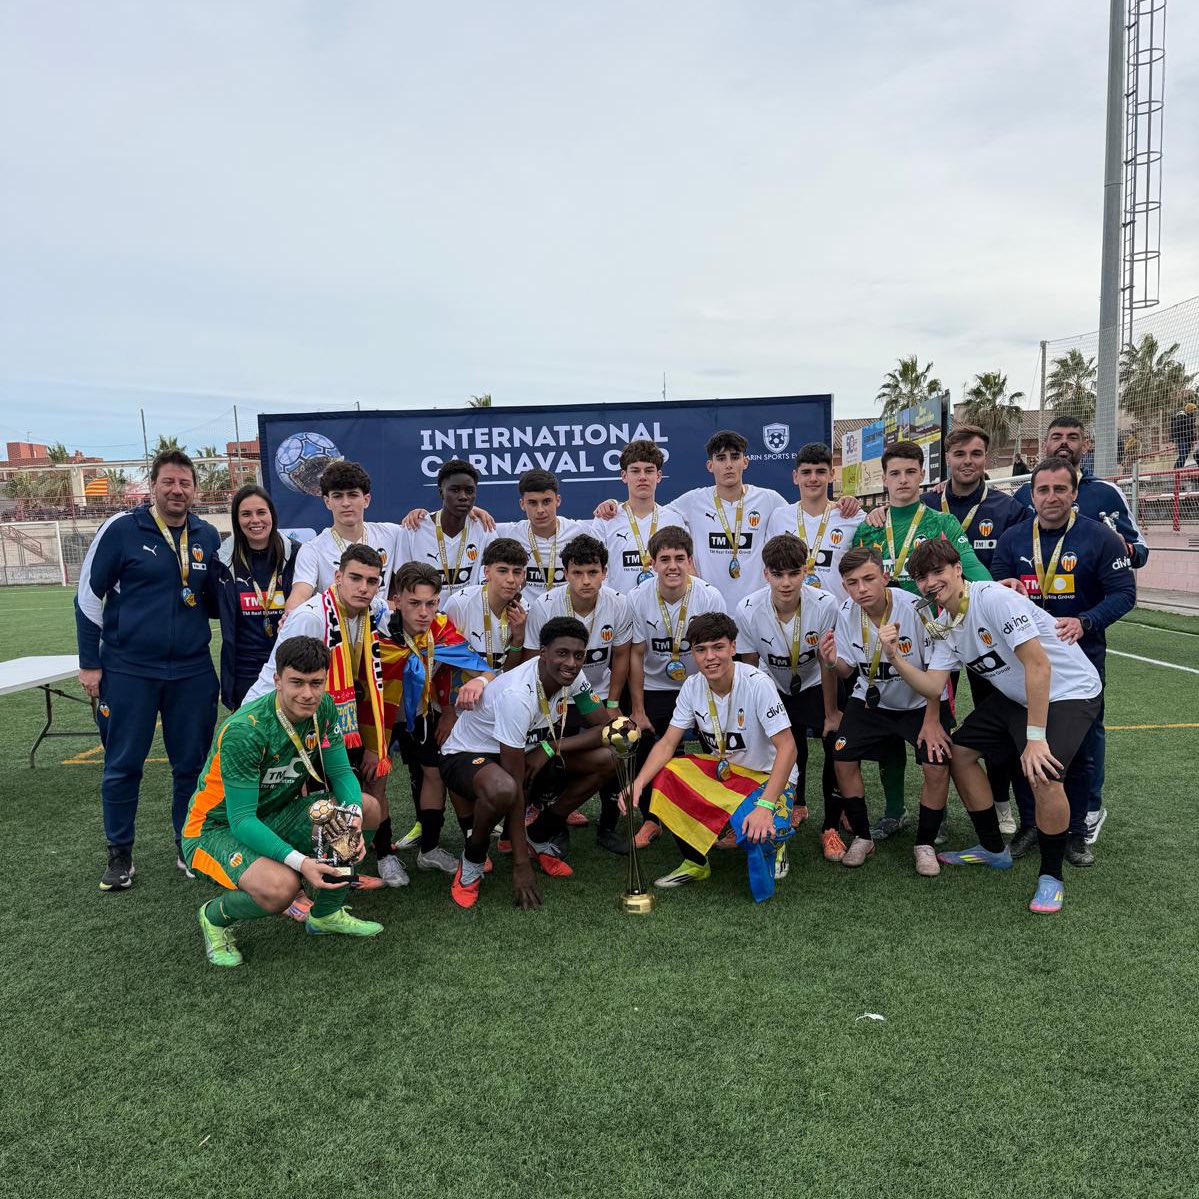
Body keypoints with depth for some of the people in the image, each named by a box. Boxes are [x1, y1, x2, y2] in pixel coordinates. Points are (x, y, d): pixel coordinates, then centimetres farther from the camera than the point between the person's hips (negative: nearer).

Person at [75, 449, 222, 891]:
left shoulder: (208, 536, 5)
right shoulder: (121, 529, -5)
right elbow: (88, 595, -1)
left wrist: (208, 598, -7)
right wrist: (89, 663, -1)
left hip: (192, 671, 3)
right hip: (128, 670, -3)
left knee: (192, 764, 9)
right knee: (123, 766, 7)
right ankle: (119, 854, 23)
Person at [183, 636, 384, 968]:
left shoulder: (323, 708, -10)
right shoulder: (243, 731, -30)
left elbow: (341, 772, -5)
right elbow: (242, 820, -29)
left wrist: (353, 817, -27)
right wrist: (300, 861, -39)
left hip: (277, 815, 7)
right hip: (217, 829, -7)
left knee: (367, 808, -10)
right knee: (281, 885, -34)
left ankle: (326, 913, 9)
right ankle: (215, 917, 3)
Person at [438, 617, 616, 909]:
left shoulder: (572, 678, -12)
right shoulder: (517, 695, -33)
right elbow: (515, 783, -32)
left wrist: (551, 747, -23)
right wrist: (521, 865, -29)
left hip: (527, 751, 7)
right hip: (466, 755, -7)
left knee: (606, 759, -9)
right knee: (502, 790, -43)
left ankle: (539, 838, 9)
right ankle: (472, 860, -9)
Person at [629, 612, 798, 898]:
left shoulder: (757, 683, -24)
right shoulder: (693, 687, -7)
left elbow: (787, 747, -26)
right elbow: (668, 743, -6)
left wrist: (765, 806, -35)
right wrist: (638, 783, -23)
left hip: (768, 777, -5)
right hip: (721, 768, 6)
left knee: (756, 832, -35)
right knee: (661, 776, -17)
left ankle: (770, 840, 7)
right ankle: (695, 863, 2)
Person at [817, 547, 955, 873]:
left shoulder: (915, 608, -26)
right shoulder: (847, 613, -14)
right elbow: (848, 671, -3)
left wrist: (931, 721, -15)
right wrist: (833, 662, -26)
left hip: (921, 702, -3)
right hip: (871, 700, 3)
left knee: (937, 767, -18)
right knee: (843, 759, -8)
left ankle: (925, 844, 8)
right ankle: (862, 837, 14)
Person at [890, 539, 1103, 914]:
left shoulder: (994, 598, -26)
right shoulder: (946, 627, 1)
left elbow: (1039, 665, -30)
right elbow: (931, 686, -5)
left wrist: (1035, 738, -30)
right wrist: (895, 657, -21)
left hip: (1069, 691, -9)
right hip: (1015, 697, 9)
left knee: (1043, 776, -27)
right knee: (959, 750, 7)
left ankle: (1051, 876, -2)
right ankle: (993, 849, 25)